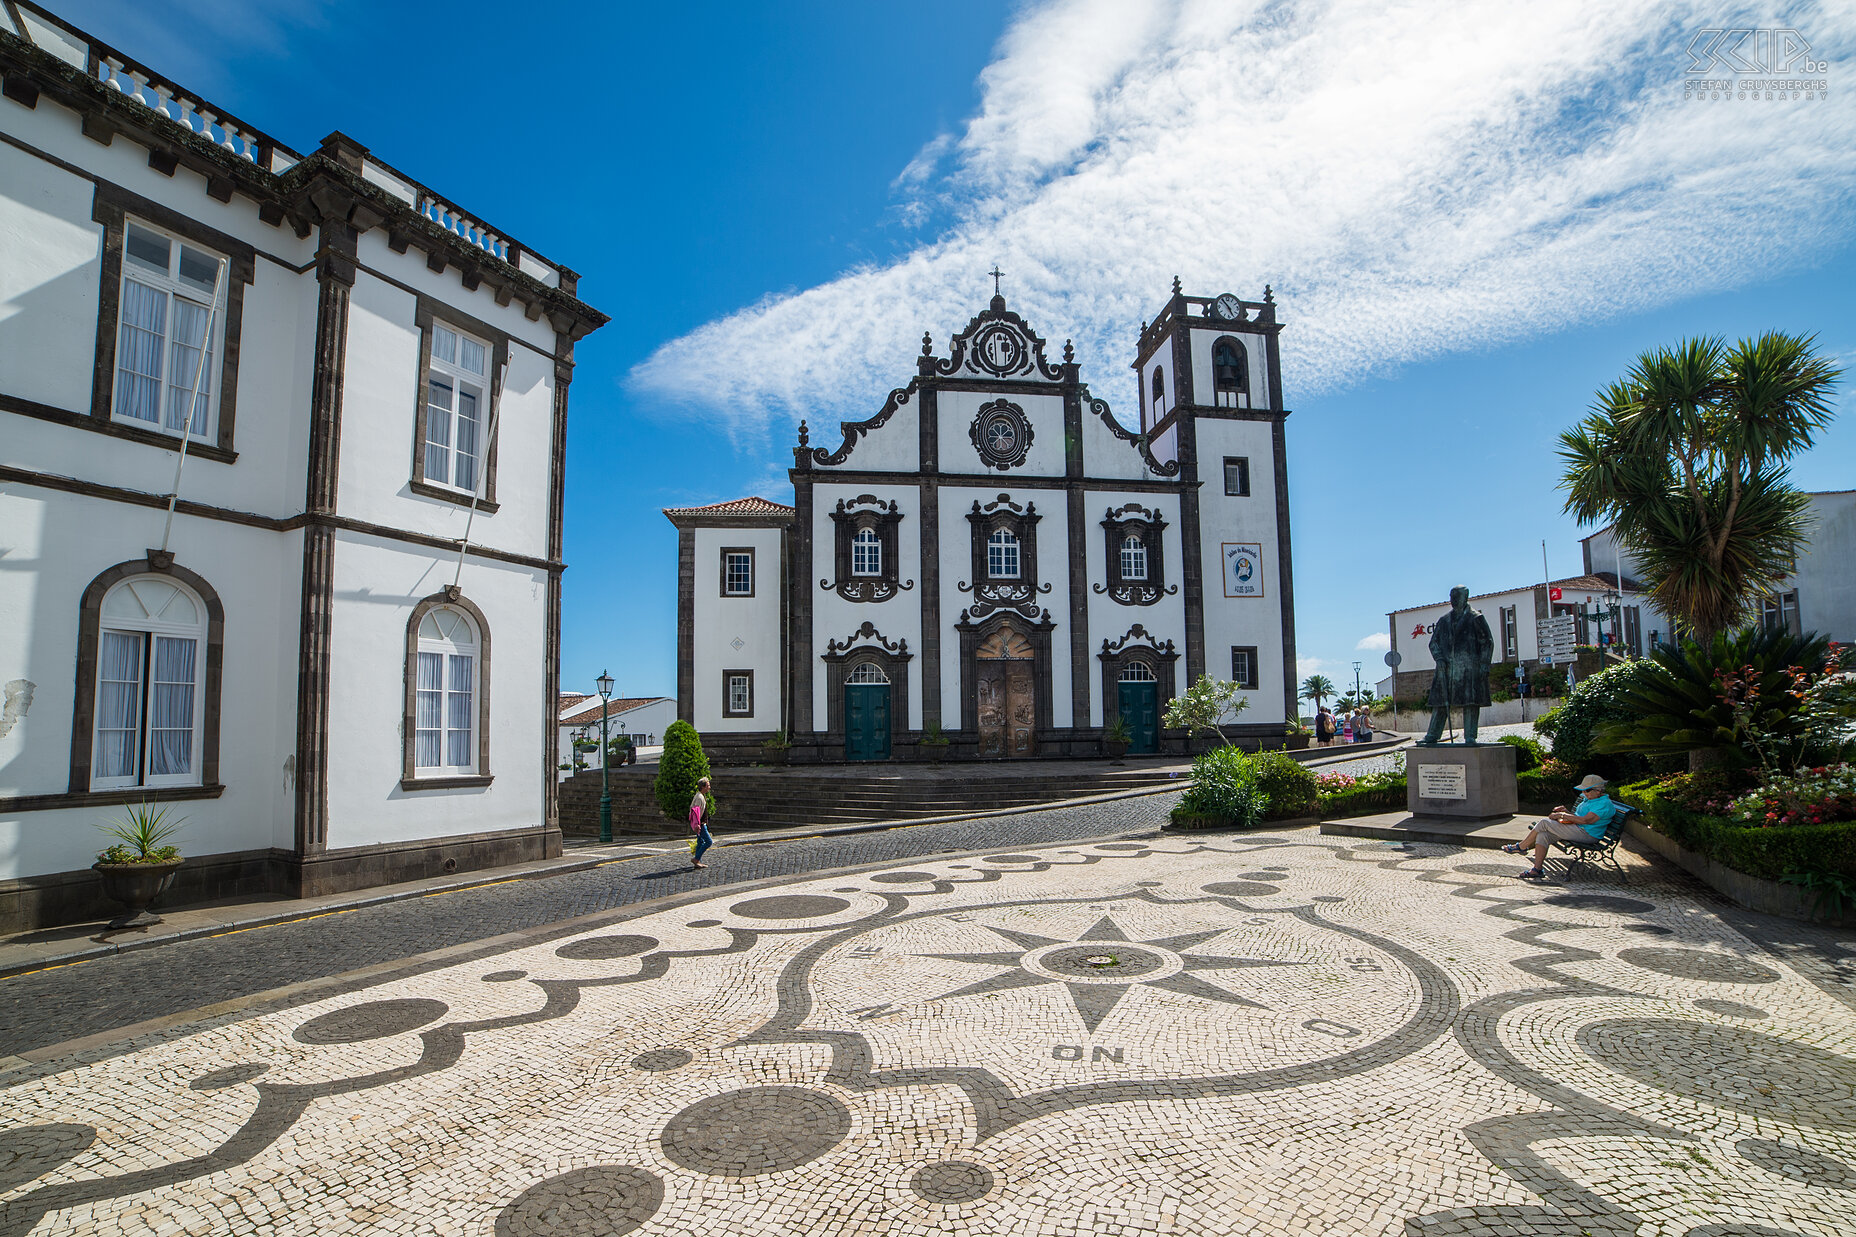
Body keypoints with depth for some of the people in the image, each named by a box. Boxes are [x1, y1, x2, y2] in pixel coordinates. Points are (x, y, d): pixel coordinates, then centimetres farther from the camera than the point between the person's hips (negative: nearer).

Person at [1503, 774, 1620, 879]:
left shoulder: (1605, 804, -13)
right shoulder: (1589, 798, 19)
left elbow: (1586, 820, -24)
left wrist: (1562, 815, -17)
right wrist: (1566, 811, 8)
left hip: (1586, 834, -10)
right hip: (1575, 829, 10)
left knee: (1544, 823, -18)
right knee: (1542, 835, -11)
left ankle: (1521, 847, -4)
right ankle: (1537, 869, -11)